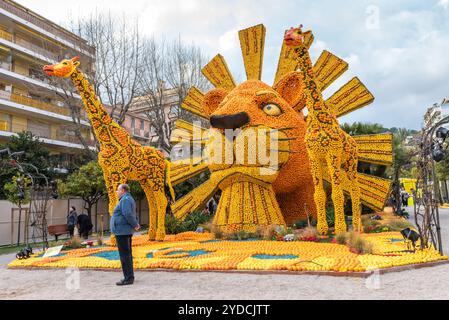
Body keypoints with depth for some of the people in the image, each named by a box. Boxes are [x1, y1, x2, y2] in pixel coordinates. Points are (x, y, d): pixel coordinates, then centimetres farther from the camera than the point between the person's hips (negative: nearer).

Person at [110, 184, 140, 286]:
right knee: (127, 254, 14)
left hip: (122, 231, -10)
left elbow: (128, 214, -25)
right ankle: (129, 276, 20)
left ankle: (128, 278, -3)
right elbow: (132, 215, 19)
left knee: (124, 255, -7)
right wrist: (136, 223, 4)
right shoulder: (129, 199, 18)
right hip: (126, 231, 10)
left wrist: (135, 225, -14)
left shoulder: (125, 199, -14)